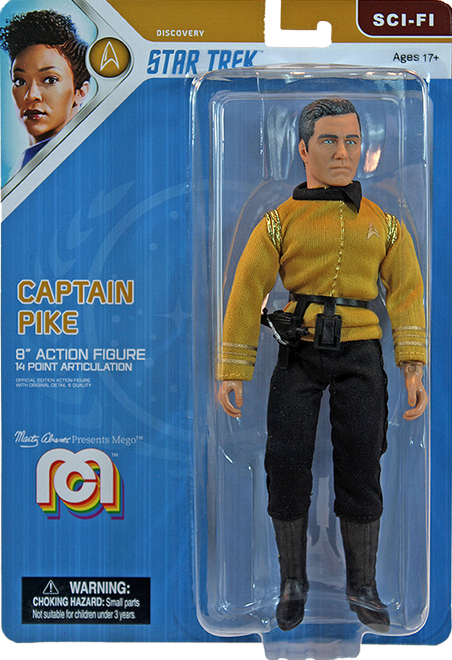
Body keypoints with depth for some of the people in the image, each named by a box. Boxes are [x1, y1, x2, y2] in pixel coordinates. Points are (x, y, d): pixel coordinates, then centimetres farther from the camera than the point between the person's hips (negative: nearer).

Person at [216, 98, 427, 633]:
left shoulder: (384, 223, 8)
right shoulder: (280, 222, 3)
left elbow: (406, 292, 3)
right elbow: (245, 295, 0)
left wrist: (414, 368, -7)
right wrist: (231, 374, -5)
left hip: (360, 356, 1)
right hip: (298, 354, 0)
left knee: (360, 470, 0)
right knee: (287, 466, -3)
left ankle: (362, 588, 18)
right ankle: (293, 583, 18)